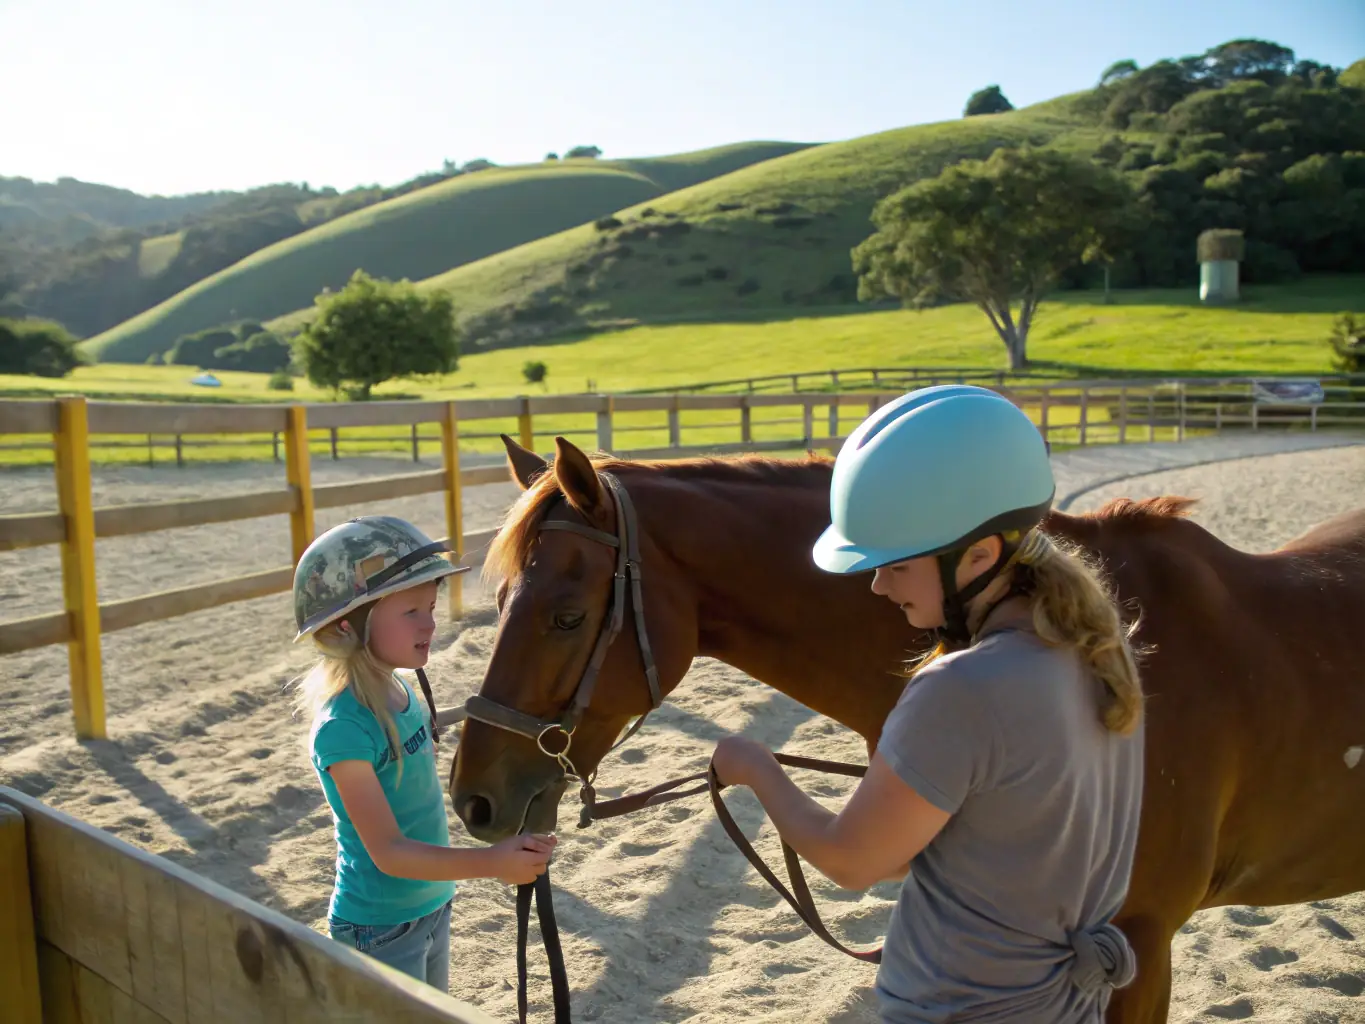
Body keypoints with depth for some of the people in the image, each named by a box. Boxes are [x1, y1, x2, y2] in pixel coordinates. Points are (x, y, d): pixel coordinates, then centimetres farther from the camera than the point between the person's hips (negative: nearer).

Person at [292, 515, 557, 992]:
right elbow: (388, 851, -27)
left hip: (432, 906, 8)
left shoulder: (401, 690, -3)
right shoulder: (344, 728, -28)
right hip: (380, 929, -8)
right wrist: (491, 862, -36)